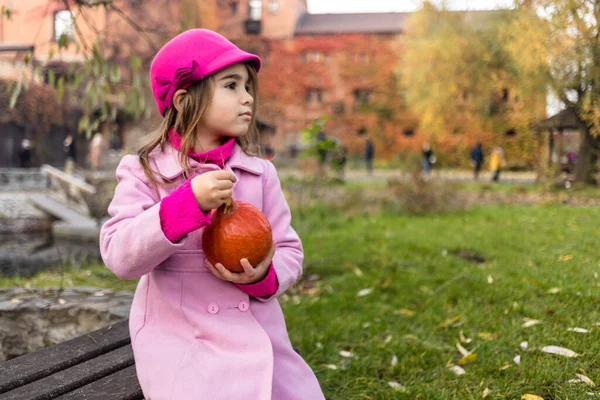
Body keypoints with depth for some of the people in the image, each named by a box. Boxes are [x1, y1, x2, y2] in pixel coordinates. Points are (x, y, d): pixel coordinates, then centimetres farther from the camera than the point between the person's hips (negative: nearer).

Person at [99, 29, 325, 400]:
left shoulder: (260, 173, 2)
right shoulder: (144, 172, -5)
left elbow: (289, 251, 7)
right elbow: (119, 256, -17)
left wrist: (265, 276, -16)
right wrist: (189, 202, -29)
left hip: (259, 337, 4)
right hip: (182, 341, -3)